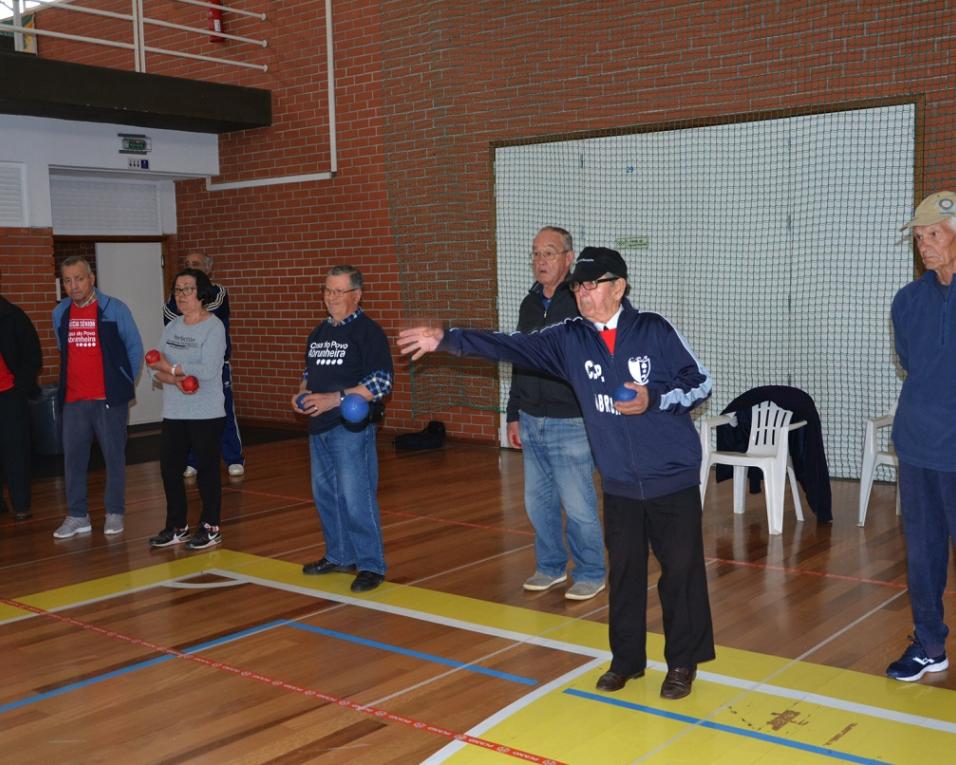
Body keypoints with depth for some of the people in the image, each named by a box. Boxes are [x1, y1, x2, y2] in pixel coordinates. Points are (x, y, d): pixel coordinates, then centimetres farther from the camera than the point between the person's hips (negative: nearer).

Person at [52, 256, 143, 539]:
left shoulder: (114, 309, -4)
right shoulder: (60, 313, 8)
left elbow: (134, 347, 3)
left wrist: (126, 383, 3)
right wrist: (75, 380, 14)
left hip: (109, 398, -4)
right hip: (73, 399, 4)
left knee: (114, 457, 4)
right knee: (73, 457, 6)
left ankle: (115, 513, 15)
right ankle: (77, 516, 16)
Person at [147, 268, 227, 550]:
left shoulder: (213, 327, -9)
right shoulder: (172, 326, 11)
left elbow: (208, 371, -20)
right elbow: (156, 367, 4)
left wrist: (171, 368, -11)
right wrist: (176, 380, -16)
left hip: (206, 413, -6)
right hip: (173, 412, 7)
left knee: (207, 468, 2)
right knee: (169, 468, 9)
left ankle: (210, 527, 15)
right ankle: (176, 526, 24)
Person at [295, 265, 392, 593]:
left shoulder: (368, 331, -9)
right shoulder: (319, 332, 16)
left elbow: (382, 381, -17)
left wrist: (336, 398, -22)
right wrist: (302, 393, 5)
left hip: (352, 427, -8)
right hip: (319, 427, 8)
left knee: (356, 497, -8)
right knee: (324, 494, 15)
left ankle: (371, 564, 2)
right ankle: (339, 556, 29)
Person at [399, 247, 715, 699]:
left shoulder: (655, 331, -9)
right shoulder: (570, 339, -1)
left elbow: (700, 383, -4)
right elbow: (512, 347, -7)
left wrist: (654, 399, -21)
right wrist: (447, 340, -16)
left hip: (673, 479, -3)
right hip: (619, 484, 3)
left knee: (681, 571, 5)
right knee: (624, 572, 12)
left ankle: (684, 662, 22)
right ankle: (626, 659, 29)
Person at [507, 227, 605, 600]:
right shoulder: (529, 304, 11)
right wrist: (514, 415, 18)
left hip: (571, 424, -7)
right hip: (532, 422, 7)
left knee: (578, 505, 0)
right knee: (538, 501, 13)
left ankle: (590, 574, 18)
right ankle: (550, 566, 30)